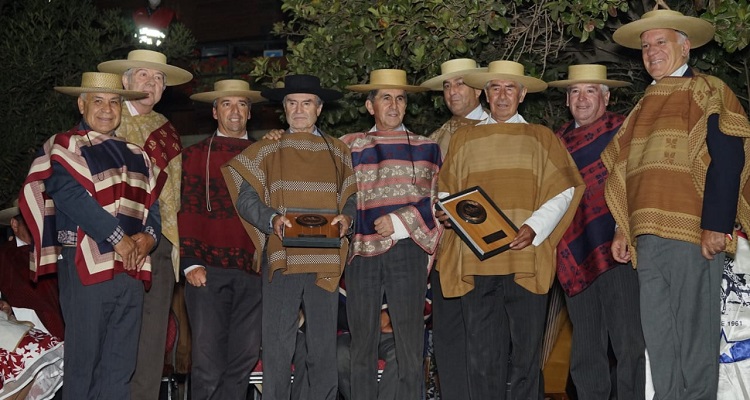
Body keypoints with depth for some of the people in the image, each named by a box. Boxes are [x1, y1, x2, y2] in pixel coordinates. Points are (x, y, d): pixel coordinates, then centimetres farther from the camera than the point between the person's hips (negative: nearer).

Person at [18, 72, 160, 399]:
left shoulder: (135, 155, 19)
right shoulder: (64, 147, 0)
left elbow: (153, 202, 15)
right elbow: (73, 198, -13)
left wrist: (148, 236, -5)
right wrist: (119, 239, -16)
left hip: (131, 267, 6)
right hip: (86, 265, -6)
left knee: (120, 367, 8)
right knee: (83, 361, -2)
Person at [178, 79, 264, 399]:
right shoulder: (196, 154, 8)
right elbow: (186, 210, 2)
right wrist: (190, 263, -7)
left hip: (254, 271, 3)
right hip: (209, 270, -3)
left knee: (245, 356, 5)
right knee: (209, 359, -3)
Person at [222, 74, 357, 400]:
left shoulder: (338, 152, 16)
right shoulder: (266, 150, 11)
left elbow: (352, 197, 15)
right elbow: (246, 198, 4)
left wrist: (346, 218, -7)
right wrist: (272, 220, -14)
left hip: (325, 258, 1)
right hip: (281, 256, -1)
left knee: (324, 345, 4)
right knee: (277, 344, -1)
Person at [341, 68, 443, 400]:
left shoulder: (427, 148, 11)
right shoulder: (349, 147, 13)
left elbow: (438, 202, 4)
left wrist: (401, 221, -8)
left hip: (407, 250, -1)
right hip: (362, 251, 1)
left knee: (410, 342, -3)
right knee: (362, 342, 5)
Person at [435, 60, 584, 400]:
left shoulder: (540, 138, 14)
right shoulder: (463, 139, 18)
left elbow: (564, 190, 7)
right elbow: (445, 193, 20)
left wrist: (534, 227, -8)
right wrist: (446, 213, -3)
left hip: (526, 259, -1)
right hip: (476, 259, 1)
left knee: (525, 349, 0)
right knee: (482, 352, -1)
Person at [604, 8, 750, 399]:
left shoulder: (706, 91, 2)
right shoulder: (645, 104, 22)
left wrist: (716, 225, -18)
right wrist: (623, 230, 16)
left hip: (693, 235, -6)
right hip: (648, 238, 7)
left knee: (694, 334, -2)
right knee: (657, 335, 8)